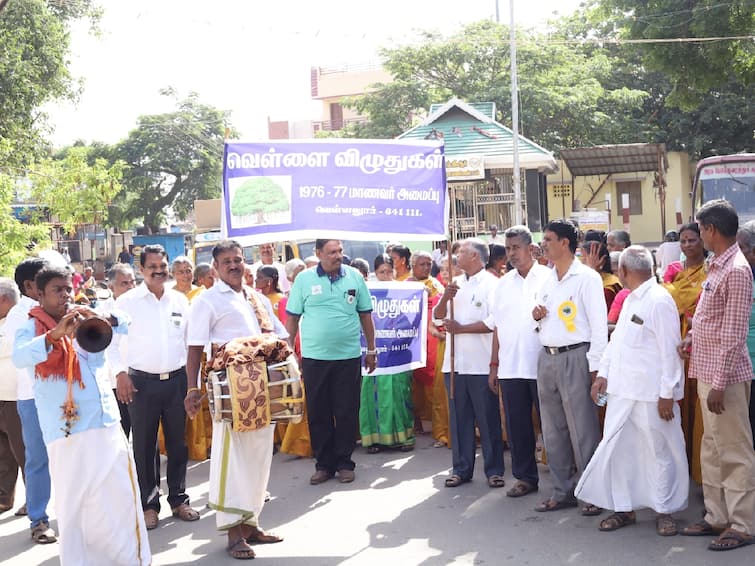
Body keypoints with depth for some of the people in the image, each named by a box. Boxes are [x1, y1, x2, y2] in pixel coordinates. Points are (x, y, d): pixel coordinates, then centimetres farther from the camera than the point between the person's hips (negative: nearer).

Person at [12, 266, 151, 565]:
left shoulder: (87, 323, 15)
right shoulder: (32, 328, 3)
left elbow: (124, 321, 2)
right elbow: (19, 356, -17)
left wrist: (104, 318, -20)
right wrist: (55, 334, -33)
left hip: (106, 422, 4)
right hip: (67, 429, -4)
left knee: (120, 495, 9)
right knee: (74, 502, 1)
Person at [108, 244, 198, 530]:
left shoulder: (180, 300, 8)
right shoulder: (127, 302, -2)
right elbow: (111, 341, -2)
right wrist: (120, 373, -11)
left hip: (176, 379, 3)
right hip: (142, 382, -3)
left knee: (178, 443, 9)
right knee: (144, 445, 3)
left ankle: (179, 499, 22)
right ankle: (149, 504, 13)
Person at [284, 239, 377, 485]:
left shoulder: (355, 278, 4)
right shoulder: (304, 279, 0)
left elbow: (365, 315, 10)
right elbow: (292, 317, 4)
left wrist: (371, 349, 10)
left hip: (349, 356, 1)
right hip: (314, 356, 0)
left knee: (347, 412, 5)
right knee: (318, 413, 6)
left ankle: (344, 462, 17)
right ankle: (323, 464, 17)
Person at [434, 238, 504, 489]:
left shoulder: (491, 284, -5)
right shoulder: (456, 284, 15)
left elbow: (494, 322, -14)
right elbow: (437, 315, 13)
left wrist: (460, 328, -10)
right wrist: (445, 298, -6)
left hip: (481, 363, -6)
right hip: (454, 362, 6)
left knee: (488, 419, 2)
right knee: (459, 418, 10)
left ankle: (494, 470, 10)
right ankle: (461, 468, 18)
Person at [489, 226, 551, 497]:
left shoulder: (548, 278, -1)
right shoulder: (503, 284, 13)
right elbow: (497, 327, 14)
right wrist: (494, 365, 12)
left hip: (542, 365, -4)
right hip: (510, 367, 5)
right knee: (517, 425, 9)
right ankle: (525, 477, 20)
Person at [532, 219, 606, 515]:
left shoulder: (587, 278, -7)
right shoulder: (547, 280, 15)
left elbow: (599, 323, -11)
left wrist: (595, 367, -16)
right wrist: (536, 315, 2)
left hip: (575, 358, -7)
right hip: (547, 358, 7)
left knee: (583, 431, -4)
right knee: (553, 431, 11)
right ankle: (563, 491, 20)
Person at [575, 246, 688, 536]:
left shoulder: (659, 300, -13)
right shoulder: (630, 299, 15)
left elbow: (669, 350, -16)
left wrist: (667, 394, -17)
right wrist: (603, 374, 13)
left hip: (652, 393, -8)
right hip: (622, 390, 9)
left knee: (659, 452, 4)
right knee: (614, 449, 9)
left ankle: (664, 510, 18)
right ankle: (623, 508, 21)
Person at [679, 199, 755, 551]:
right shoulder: (717, 267, 11)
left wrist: (719, 385, -20)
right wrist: (692, 339, 7)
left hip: (724, 375, -9)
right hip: (706, 371, 9)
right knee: (712, 449, 16)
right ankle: (717, 516, 26)